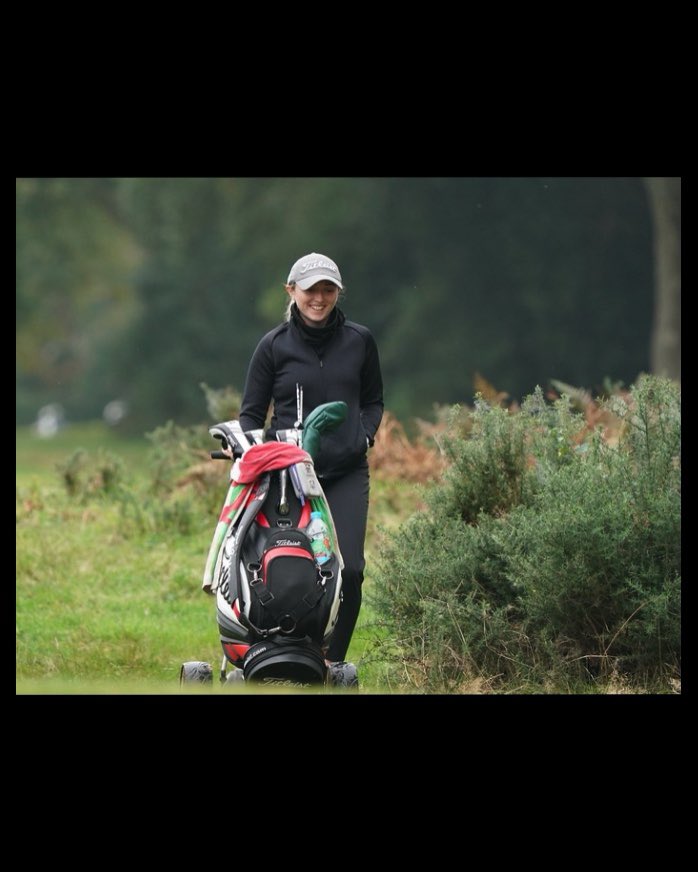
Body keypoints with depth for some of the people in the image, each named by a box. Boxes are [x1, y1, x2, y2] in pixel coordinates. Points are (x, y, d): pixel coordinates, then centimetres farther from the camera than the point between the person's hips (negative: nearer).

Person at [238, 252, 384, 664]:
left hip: (347, 474, 1)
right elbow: (251, 412, 10)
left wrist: (364, 435, 4)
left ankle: (332, 664, 0)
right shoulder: (274, 346, 4)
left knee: (347, 569, -12)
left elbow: (373, 399, 22)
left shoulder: (359, 340, 9)